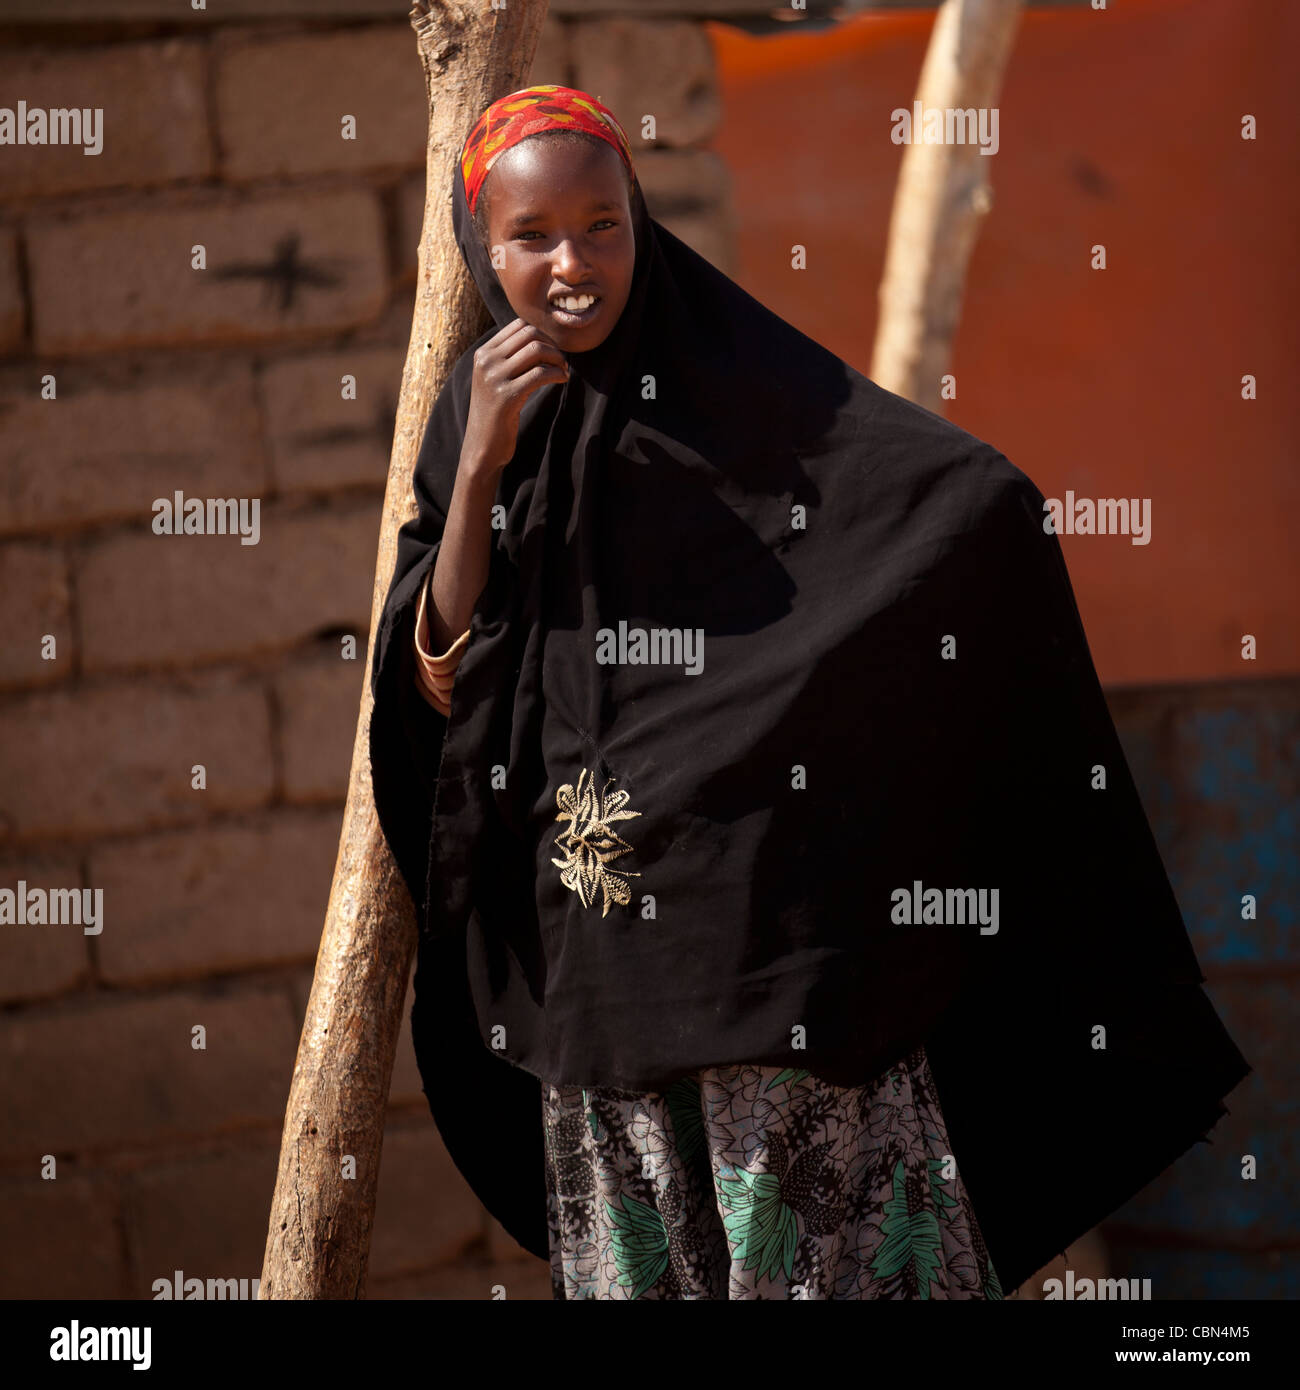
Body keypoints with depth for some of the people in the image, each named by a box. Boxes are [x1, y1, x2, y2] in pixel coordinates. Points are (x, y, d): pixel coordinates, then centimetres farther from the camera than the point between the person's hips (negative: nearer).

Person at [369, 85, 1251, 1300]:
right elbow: (441, 688, -2)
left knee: (835, 1242, -2)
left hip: (769, 905, -3)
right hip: (592, 946, 4)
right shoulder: (477, 411, 6)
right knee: (636, 1252, 11)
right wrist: (480, 466, -12)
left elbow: (964, 489, -13)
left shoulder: (747, 381, -5)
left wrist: (994, 504, -32)